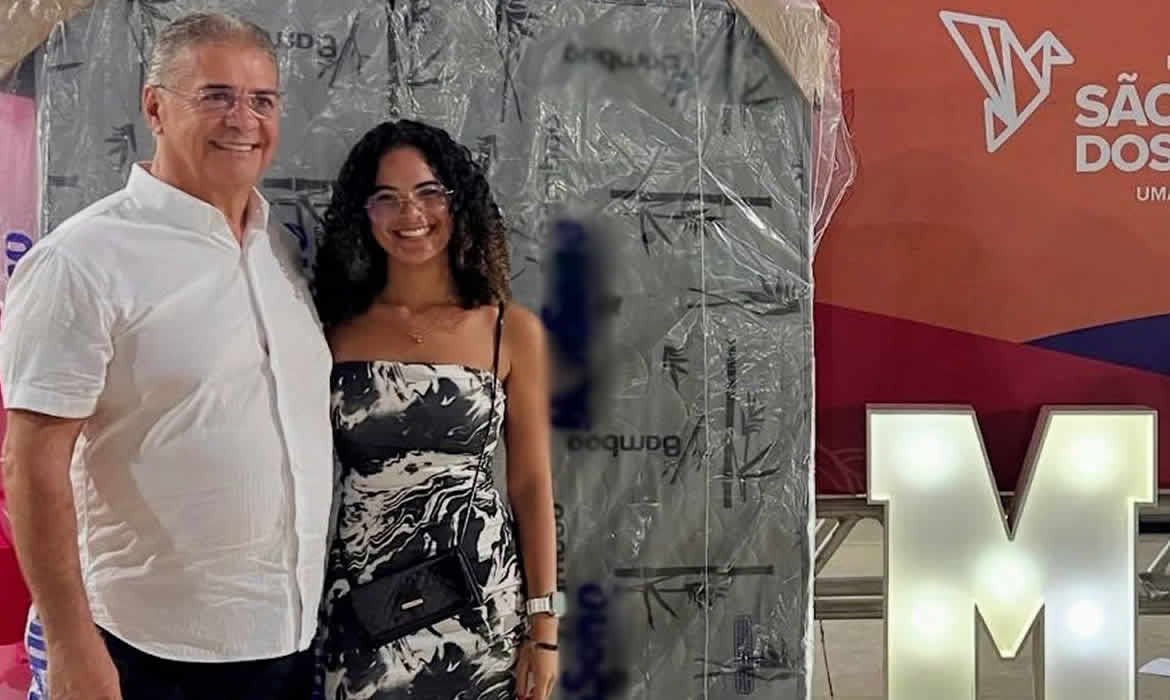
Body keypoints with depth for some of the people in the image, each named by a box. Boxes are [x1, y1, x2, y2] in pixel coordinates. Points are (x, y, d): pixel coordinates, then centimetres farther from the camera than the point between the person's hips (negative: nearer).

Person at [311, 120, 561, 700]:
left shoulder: (513, 330, -2)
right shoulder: (337, 328, 1)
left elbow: (532, 485, 0)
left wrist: (543, 625, -3)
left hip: (480, 602, -1)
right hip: (363, 605, 1)